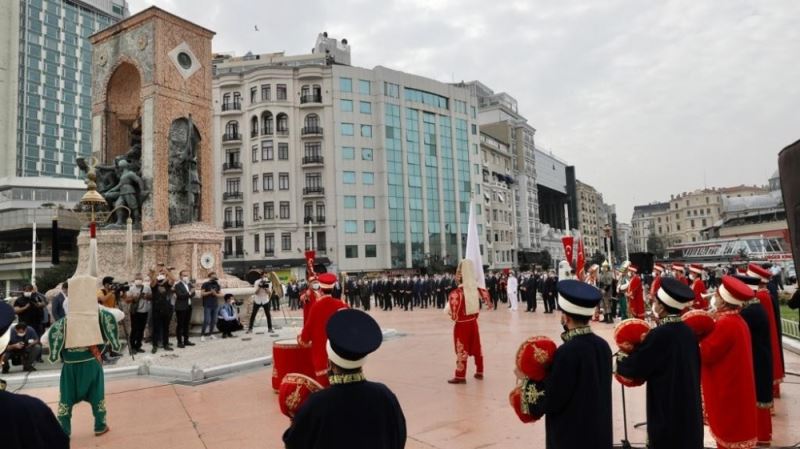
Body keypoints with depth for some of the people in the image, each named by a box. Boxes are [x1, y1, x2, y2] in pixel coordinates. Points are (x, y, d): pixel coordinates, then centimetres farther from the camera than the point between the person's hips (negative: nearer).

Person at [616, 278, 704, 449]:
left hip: (666, 412, -7)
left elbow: (633, 368, -13)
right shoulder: (688, 331, 0)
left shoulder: (659, 334, -21)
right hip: (689, 409, 7)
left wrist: (621, 359, 5)